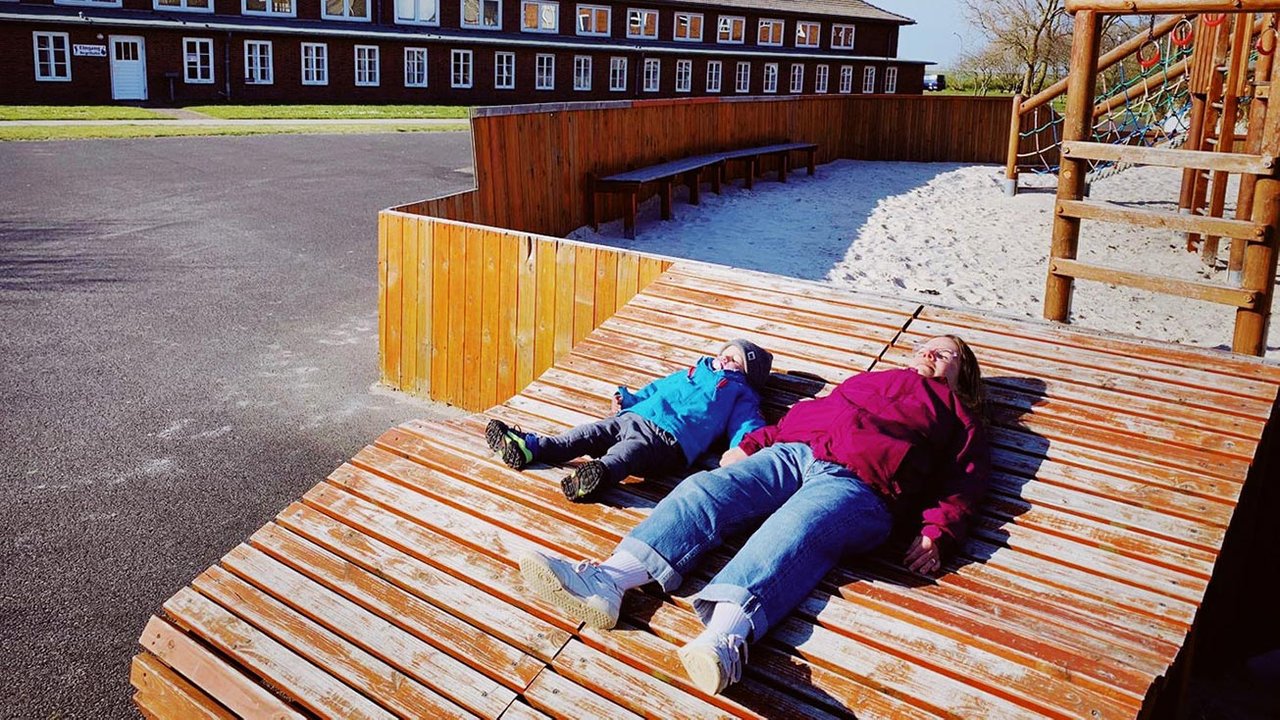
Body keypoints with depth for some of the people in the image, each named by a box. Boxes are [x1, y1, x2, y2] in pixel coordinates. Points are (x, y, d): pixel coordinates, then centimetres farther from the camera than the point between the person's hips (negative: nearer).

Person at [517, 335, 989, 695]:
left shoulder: (959, 416, 27)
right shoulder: (870, 381, 39)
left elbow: (966, 479, 11)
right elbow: (809, 411, 30)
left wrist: (938, 534, -9)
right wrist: (750, 444, 15)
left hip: (858, 485, -5)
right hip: (794, 454, 5)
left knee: (791, 534, -35)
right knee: (705, 489, -21)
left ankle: (724, 639, -61)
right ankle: (610, 581, -39)